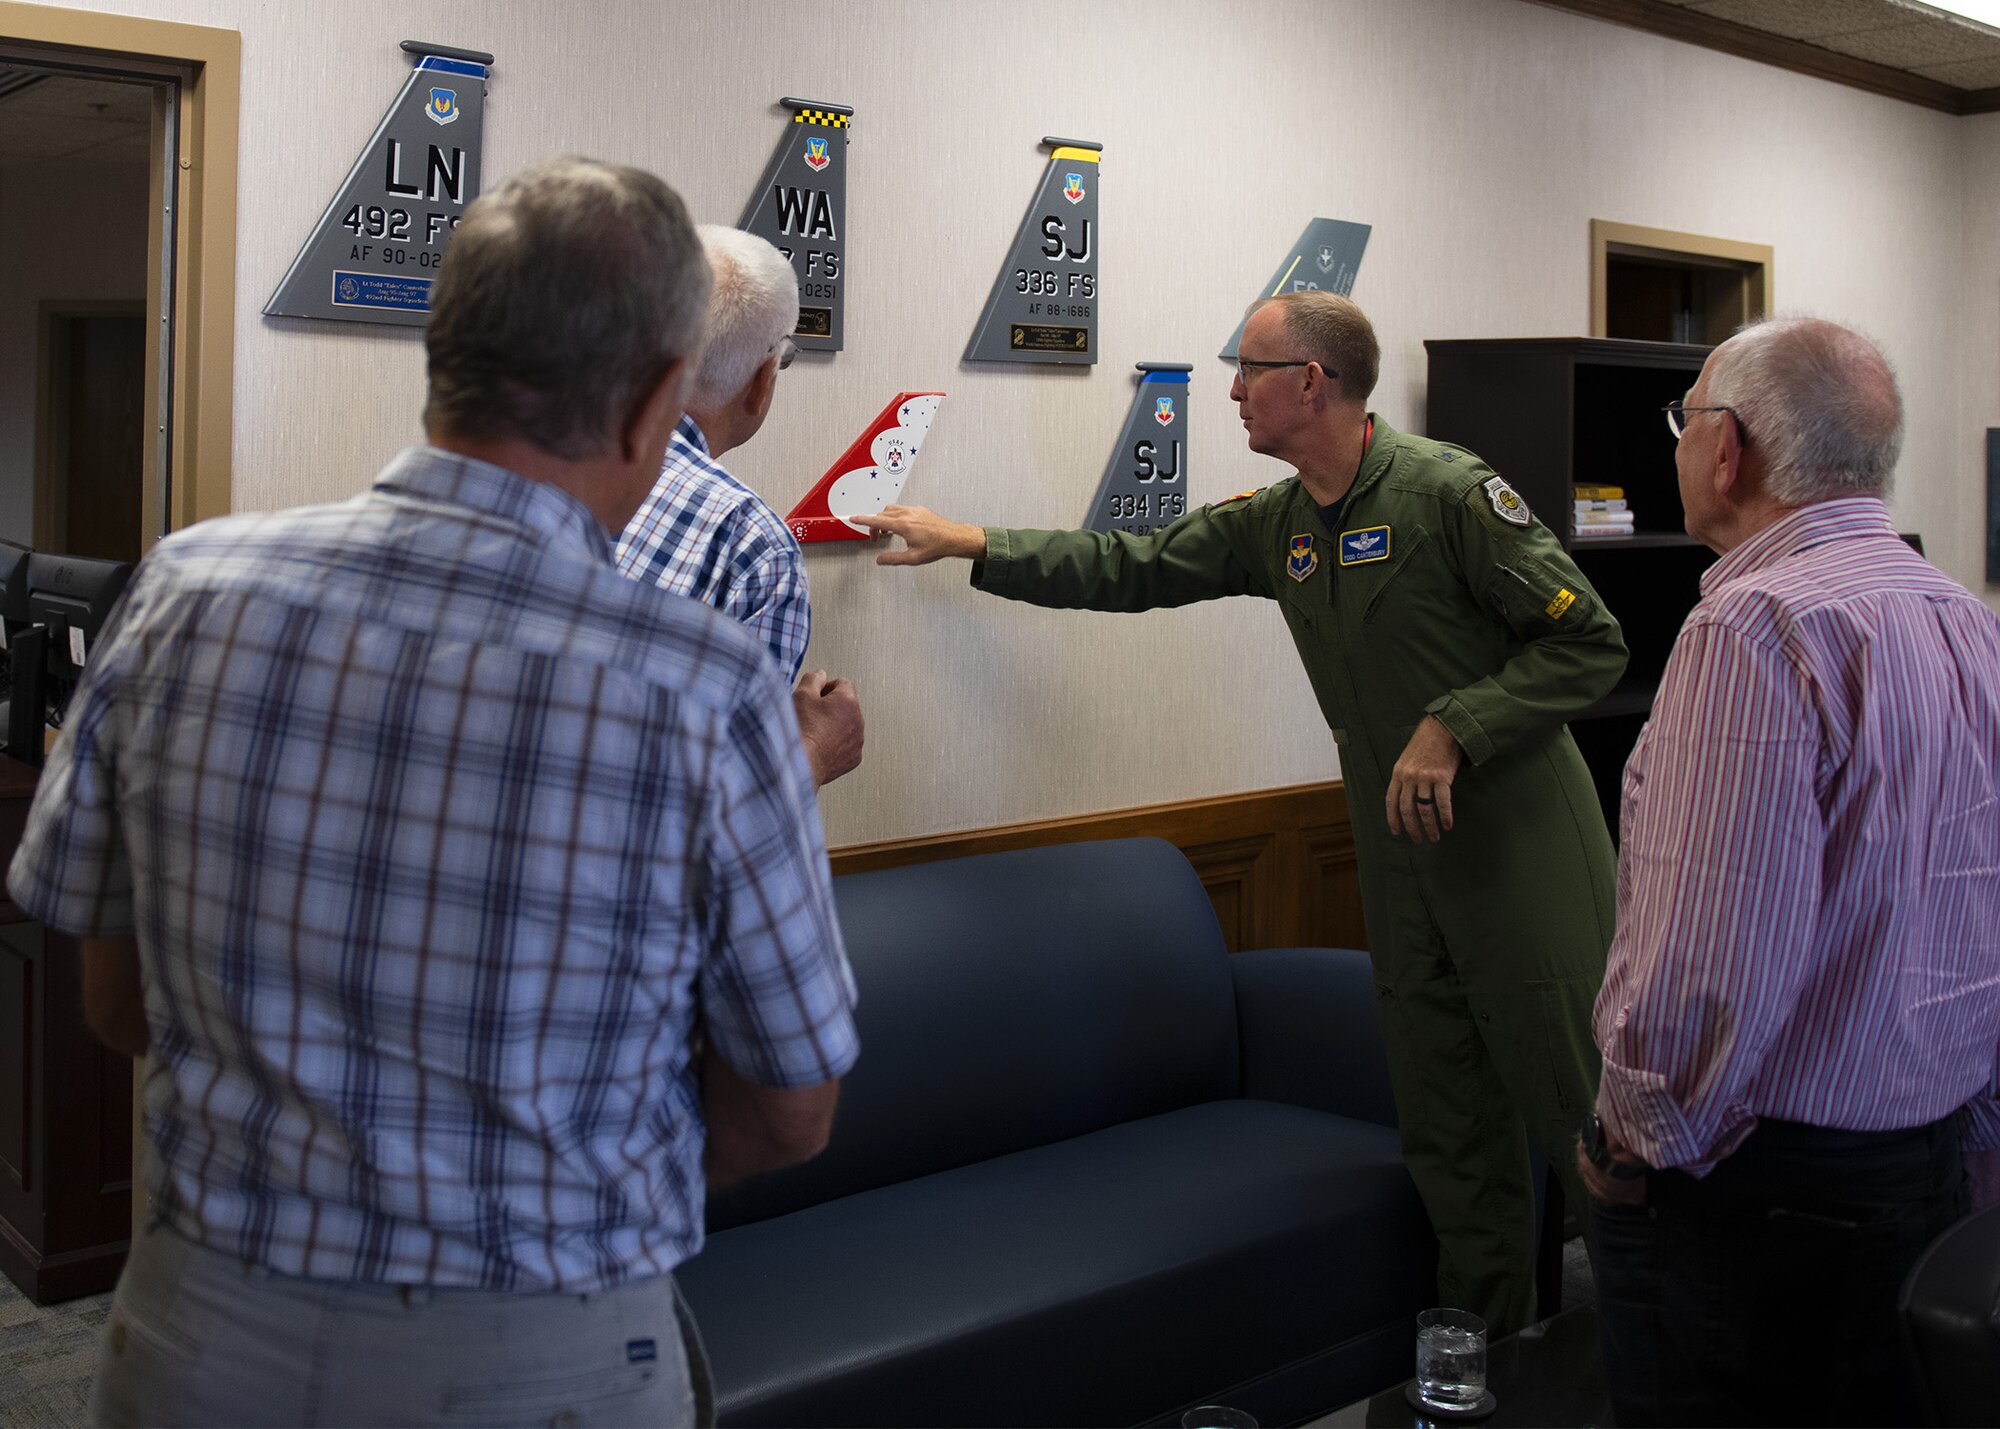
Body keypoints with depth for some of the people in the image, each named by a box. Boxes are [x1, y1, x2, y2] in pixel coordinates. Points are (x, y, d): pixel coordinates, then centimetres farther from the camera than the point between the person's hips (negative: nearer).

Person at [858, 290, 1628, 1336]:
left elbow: (1590, 644, -13)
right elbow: (1131, 570, 17)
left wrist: (1452, 725, -20)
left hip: (1516, 831, -7)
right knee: (1443, 1114, 12)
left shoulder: (1451, 493, -13)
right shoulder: (1275, 524, 9)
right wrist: (972, 544, 19)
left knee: (1574, 1095, -2)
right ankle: (1481, 1331, 24)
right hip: (1400, 842, 7)